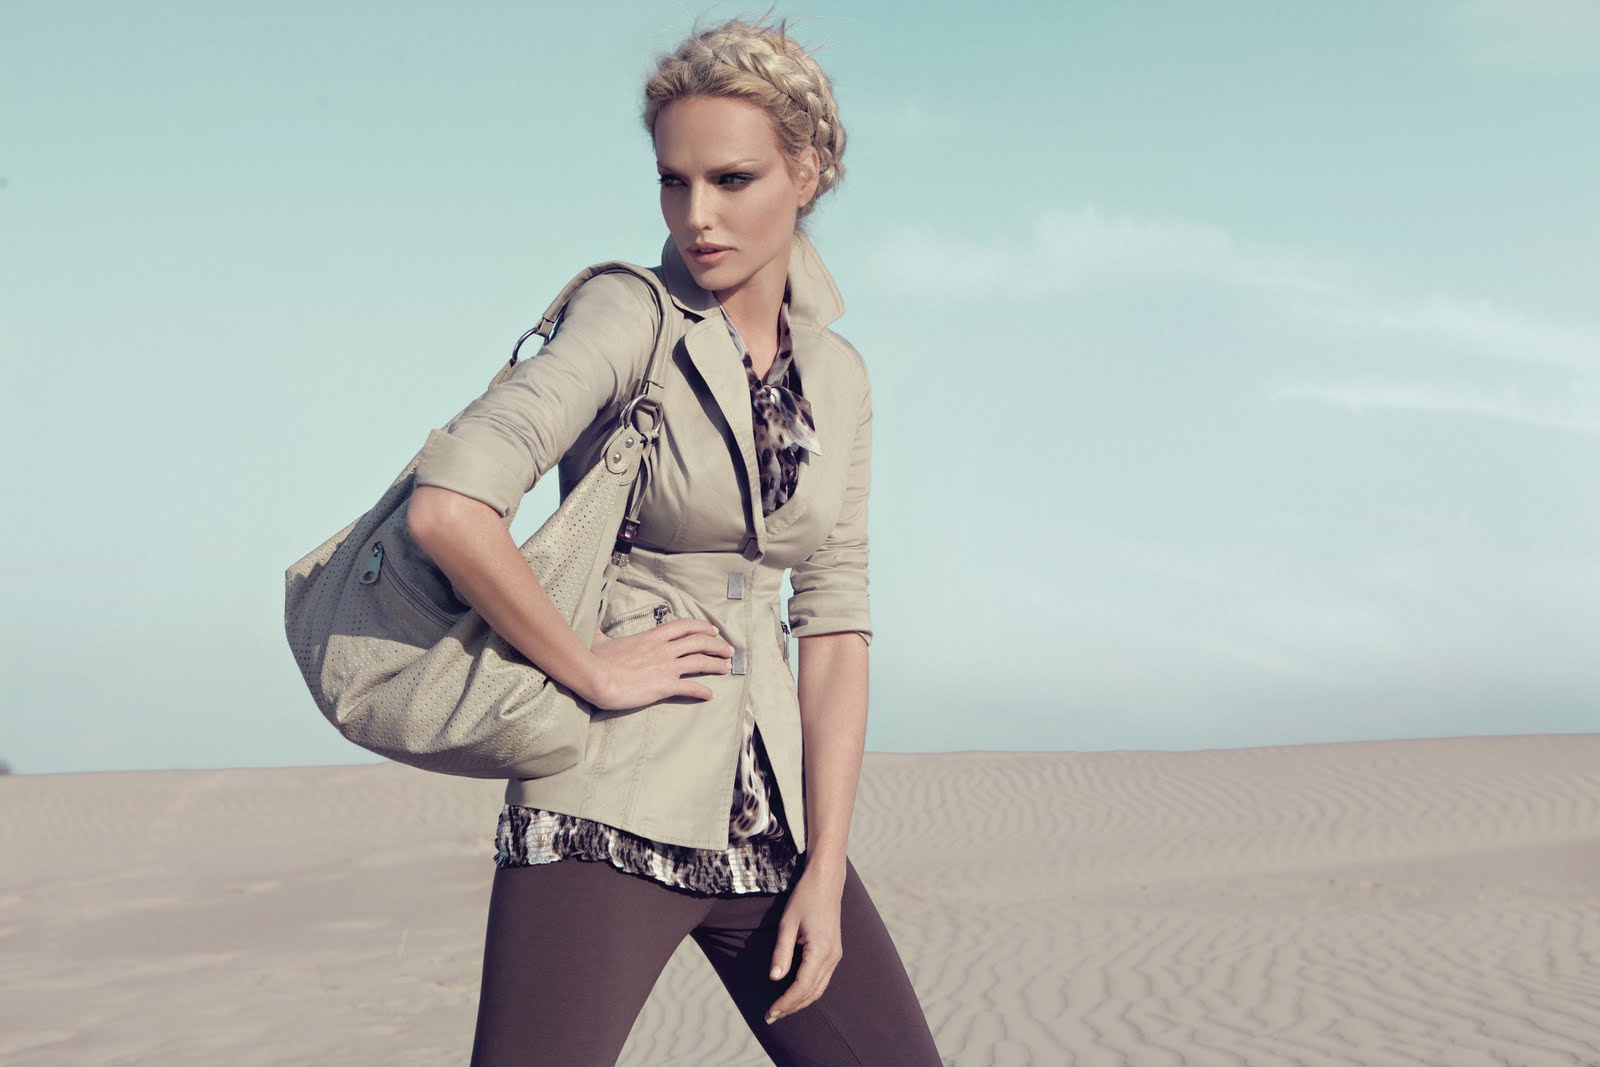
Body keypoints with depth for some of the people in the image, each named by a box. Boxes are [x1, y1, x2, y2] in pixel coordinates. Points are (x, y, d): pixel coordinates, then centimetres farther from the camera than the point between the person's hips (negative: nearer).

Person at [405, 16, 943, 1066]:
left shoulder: (838, 377, 9)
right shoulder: (629, 315, -8)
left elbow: (835, 622, 6)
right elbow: (449, 509, -21)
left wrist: (825, 869, 0)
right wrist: (594, 672, -11)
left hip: (771, 814, 5)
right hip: (609, 819, -5)